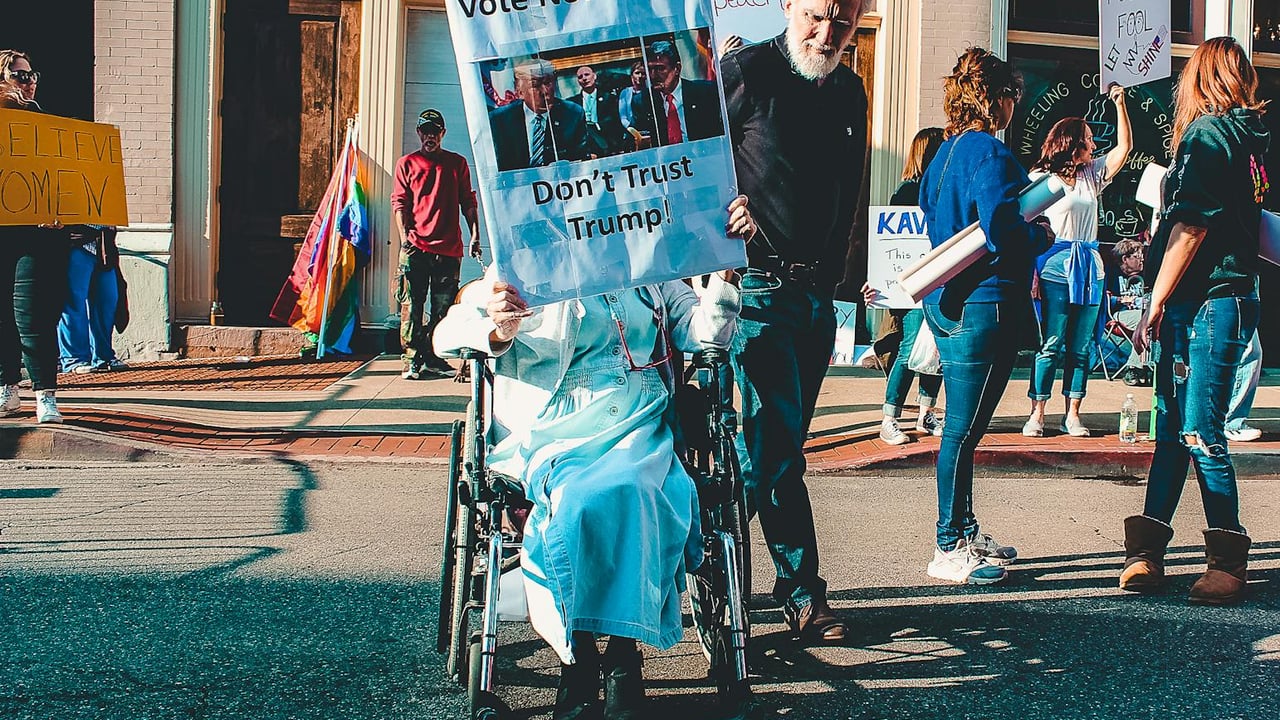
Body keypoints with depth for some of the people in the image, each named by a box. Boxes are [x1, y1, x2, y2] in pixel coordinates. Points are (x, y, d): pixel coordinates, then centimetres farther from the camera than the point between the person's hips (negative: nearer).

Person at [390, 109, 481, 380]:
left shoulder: (457, 163, 14)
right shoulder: (407, 163, 11)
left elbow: (468, 202, 13)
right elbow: (399, 202, 6)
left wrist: (475, 235, 3)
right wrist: (404, 235, -8)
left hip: (448, 248, 1)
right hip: (415, 246, -1)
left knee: (442, 308, 3)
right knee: (411, 306, -5)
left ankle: (434, 359, 10)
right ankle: (412, 361, -3)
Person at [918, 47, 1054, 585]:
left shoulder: (947, 152, 13)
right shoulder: (989, 153, -16)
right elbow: (1000, 230, -27)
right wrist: (1043, 235, -8)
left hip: (948, 301, 10)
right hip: (983, 304, -10)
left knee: (962, 426, 17)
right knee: (963, 429, -4)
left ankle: (964, 531, 27)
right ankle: (949, 550, 2)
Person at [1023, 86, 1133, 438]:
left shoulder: (1092, 174, 15)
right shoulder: (1040, 178, -2)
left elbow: (1124, 147, 13)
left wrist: (1119, 103, 6)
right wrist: (1032, 274, -13)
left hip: (1089, 267, 6)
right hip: (1056, 265, -6)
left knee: (1081, 346, 5)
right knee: (1052, 344, -7)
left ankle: (1072, 415, 8)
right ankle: (1037, 414, -3)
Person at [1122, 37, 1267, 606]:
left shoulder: (1207, 133, -11)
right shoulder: (1252, 137, 14)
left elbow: (1190, 228, -16)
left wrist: (1155, 305, -11)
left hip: (1207, 302, -9)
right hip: (1231, 297, 9)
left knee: (1200, 434, -5)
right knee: (1172, 429, 10)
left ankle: (1228, 564, 2)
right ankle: (1146, 552, 14)